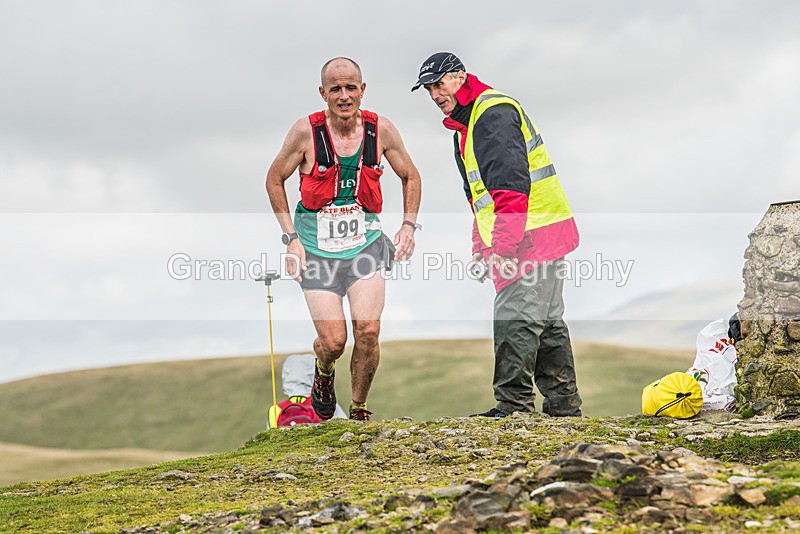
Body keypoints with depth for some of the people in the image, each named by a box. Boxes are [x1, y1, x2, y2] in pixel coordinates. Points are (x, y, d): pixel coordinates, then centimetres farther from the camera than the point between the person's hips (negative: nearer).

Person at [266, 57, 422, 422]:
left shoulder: (380, 130, -5)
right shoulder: (306, 132, -12)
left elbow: (410, 176, 13)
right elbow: (274, 179, 3)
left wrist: (408, 225, 1)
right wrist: (291, 237, -3)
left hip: (366, 244, 1)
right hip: (316, 248, -1)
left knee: (368, 333, -13)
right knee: (333, 341, -9)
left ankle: (359, 411, 10)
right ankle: (323, 375, 29)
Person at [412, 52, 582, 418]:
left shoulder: (494, 113, -14)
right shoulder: (465, 125, 20)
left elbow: (511, 185, -23)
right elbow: (480, 196, 27)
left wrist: (503, 246, -27)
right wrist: (480, 248, 20)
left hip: (533, 235, -11)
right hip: (542, 237, 11)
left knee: (515, 320, -12)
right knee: (546, 323, 13)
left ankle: (513, 406, -12)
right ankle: (563, 407, 18)